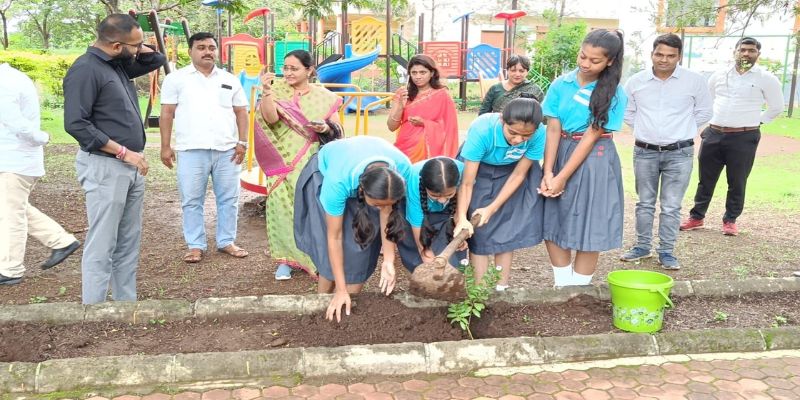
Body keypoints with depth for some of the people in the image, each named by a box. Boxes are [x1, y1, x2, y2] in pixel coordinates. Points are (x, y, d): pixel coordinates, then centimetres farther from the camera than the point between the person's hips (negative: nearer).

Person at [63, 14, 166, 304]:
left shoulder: (119, 64, 12)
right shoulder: (85, 70, -14)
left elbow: (157, 60, 27)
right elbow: (76, 124, -21)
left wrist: (140, 49, 5)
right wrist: (124, 152, -19)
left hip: (130, 167, 9)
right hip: (104, 168, -9)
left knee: (129, 242, 13)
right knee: (101, 247, -4)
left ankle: (126, 301, 22)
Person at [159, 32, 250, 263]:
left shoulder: (230, 80, 13)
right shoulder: (176, 79, 6)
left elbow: (241, 112, 13)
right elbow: (167, 113, 3)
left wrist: (242, 142, 2)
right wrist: (165, 146, -2)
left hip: (227, 150, 2)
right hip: (192, 150, -2)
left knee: (228, 198, 7)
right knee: (192, 201, 4)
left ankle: (226, 242, 20)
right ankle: (195, 245, 15)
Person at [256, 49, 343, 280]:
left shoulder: (324, 97, 5)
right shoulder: (277, 92, 3)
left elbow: (338, 130, 4)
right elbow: (271, 119, -15)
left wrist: (325, 128, -16)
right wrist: (266, 92, -27)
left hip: (313, 164, 0)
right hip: (284, 163, 0)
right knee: (283, 206, -5)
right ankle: (286, 259, 7)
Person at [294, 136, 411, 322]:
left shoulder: (403, 169, -35)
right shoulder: (337, 181, -43)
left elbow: (387, 212, -20)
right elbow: (334, 237, -33)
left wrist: (388, 261, -26)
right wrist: (341, 290, -28)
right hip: (324, 173, -3)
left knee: (363, 247, -8)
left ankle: (349, 306, 7)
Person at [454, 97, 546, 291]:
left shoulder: (538, 134, -30)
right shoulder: (481, 130, -38)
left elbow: (518, 174, -18)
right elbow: (467, 182, -32)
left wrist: (492, 208, -20)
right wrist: (462, 217, -42)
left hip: (510, 173, 2)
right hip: (478, 170, -2)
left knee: (509, 228, 2)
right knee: (478, 231, -6)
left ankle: (502, 287, 15)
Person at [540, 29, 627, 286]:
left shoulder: (614, 94, -9)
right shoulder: (561, 84, -2)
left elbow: (591, 136, -13)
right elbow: (553, 129, -4)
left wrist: (562, 177, -16)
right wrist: (548, 172, -12)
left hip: (595, 161, -3)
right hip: (560, 153, 3)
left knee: (588, 230, 3)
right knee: (552, 225, 6)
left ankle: (578, 290, 17)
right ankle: (562, 286, 21)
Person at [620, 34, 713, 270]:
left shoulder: (694, 81, -5)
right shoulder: (636, 81, 0)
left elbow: (704, 112, 6)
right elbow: (628, 112, 14)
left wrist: (682, 131, 5)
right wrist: (643, 130, 8)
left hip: (679, 153, -2)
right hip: (645, 152, 2)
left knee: (671, 206, 1)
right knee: (645, 203, 12)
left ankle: (666, 252, 12)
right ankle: (642, 246, 24)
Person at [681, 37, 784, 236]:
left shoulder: (766, 79, -2)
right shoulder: (719, 75, 7)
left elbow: (776, 107, 6)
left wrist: (755, 122, 5)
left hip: (744, 138, -3)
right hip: (713, 134, 3)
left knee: (737, 183, 4)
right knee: (706, 179, 9)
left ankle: (730, 220, 17)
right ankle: (696, 217, 20)